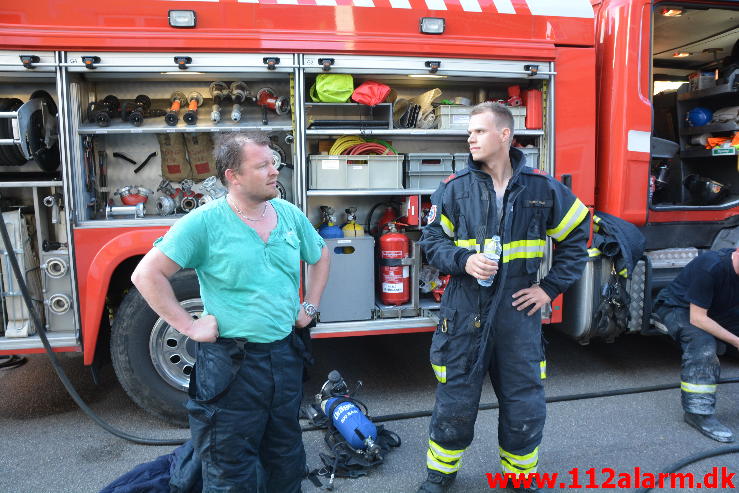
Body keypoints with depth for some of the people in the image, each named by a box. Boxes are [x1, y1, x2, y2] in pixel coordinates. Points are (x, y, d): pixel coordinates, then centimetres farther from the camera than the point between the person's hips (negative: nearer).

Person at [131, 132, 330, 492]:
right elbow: (147, 275, -13)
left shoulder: (290, 215, 3)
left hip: (285, 355, 5)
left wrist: (310, 306, 11)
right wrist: (188, 326, -14)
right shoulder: (203, 223, -14)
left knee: (286, 462, 22)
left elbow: (320, 257, 20)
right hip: (231, 364, -5)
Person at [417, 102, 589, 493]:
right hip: (464, 314, 0)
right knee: (455, 400, 10)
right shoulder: (454, 188, -2)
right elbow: (432, 241, 2)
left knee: (524, 403, 12)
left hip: (518, 313, 1)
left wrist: (551, 287, 2)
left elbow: (576, 236, 9)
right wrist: (464, 260, -18)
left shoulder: (542, 188, 0)